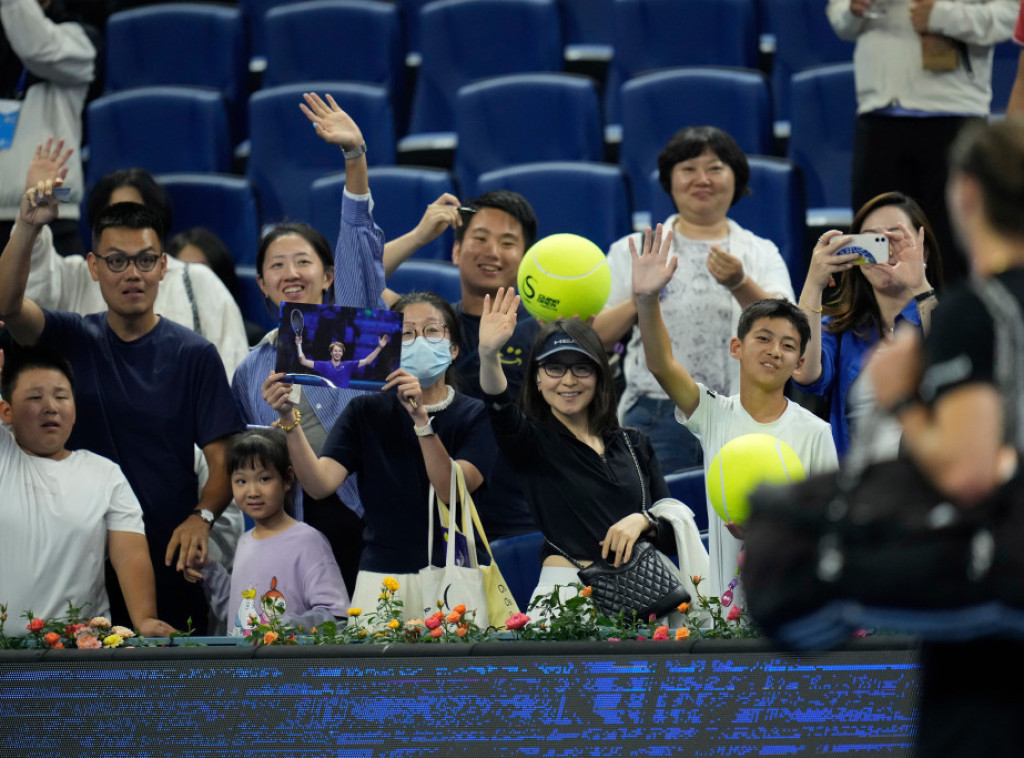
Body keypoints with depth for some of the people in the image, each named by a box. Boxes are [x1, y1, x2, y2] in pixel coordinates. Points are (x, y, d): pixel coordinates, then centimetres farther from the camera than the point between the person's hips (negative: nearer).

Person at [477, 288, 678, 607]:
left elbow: (674, 533, 16)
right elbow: (501, 414, -16)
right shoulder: (532, 442, 8)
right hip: (565, 590, -3)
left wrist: (643, 521, -7)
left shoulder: (634, 445, 18)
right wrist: (489, 356, -36)